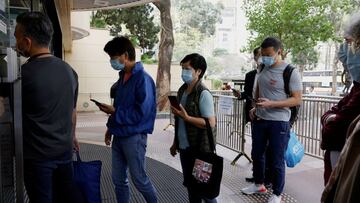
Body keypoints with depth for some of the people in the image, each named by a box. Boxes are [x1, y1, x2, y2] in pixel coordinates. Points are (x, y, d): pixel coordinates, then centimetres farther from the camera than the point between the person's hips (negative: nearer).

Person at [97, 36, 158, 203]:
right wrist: (111, 127, 14)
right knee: (118, 180, 15)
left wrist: (114, 112, -16)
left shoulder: (143, 79, -17)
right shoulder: (122, 77, 8)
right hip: (119, 136, 8)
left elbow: (141, 113, -22)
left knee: (139, 179, 7)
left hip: (134, 137, -7)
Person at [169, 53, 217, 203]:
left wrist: (187, 117, -25)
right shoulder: (182, 90, 7)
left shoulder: (203, 94, -16)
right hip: (184, 147, 7)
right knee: (190, 184, 18)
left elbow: (211, 123, -20)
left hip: (199, 149, -7)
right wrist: (175, 143, 17)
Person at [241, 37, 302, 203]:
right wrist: (255, 107, 5)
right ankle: (258, 184, 39)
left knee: (277, 161, 5)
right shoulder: (262, 68, 5)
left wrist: (271, 104, -25)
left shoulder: (290, 72, -14)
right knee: (257, 155, 18)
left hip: (279, 122, -6)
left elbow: (297, 99, -16)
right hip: (259, 120, 6)